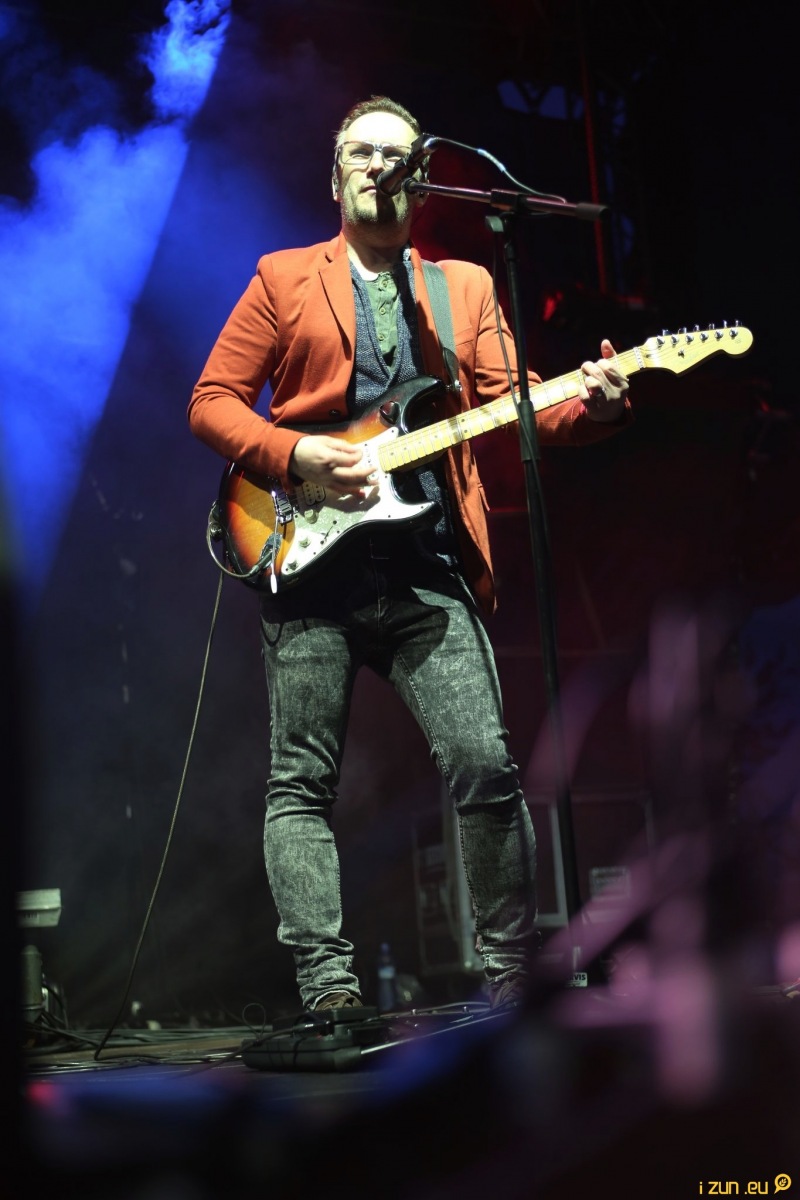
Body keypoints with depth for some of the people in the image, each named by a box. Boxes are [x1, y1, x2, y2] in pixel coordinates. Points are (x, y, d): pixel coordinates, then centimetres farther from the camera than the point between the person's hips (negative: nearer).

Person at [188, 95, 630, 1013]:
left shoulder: (466, 285, 20)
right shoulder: (284, 278, 13)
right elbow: (211, 402, 8)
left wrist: (591, 404, -11)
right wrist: (295, 456, -9)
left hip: (430, 567, 1)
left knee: (485, 765, -7)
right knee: (301, 781, -3)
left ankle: (510, 977, 6)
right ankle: (328, 988, 2)